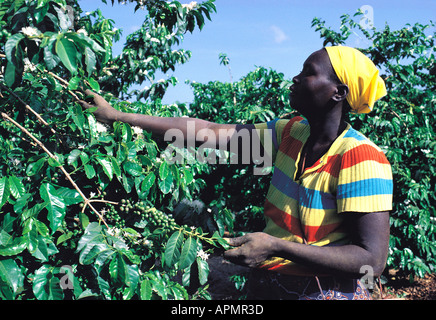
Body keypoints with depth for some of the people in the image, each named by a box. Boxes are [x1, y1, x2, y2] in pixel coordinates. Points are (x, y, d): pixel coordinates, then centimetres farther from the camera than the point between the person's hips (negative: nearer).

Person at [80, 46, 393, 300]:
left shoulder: (361, 158, -20)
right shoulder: (291, 133, -2)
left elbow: (372, 260, -24)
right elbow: (209, 131, -4)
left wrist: (276, 247, -31)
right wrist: (119, 115, -5)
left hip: (326, 290, -6)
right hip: (265, 284, 6)